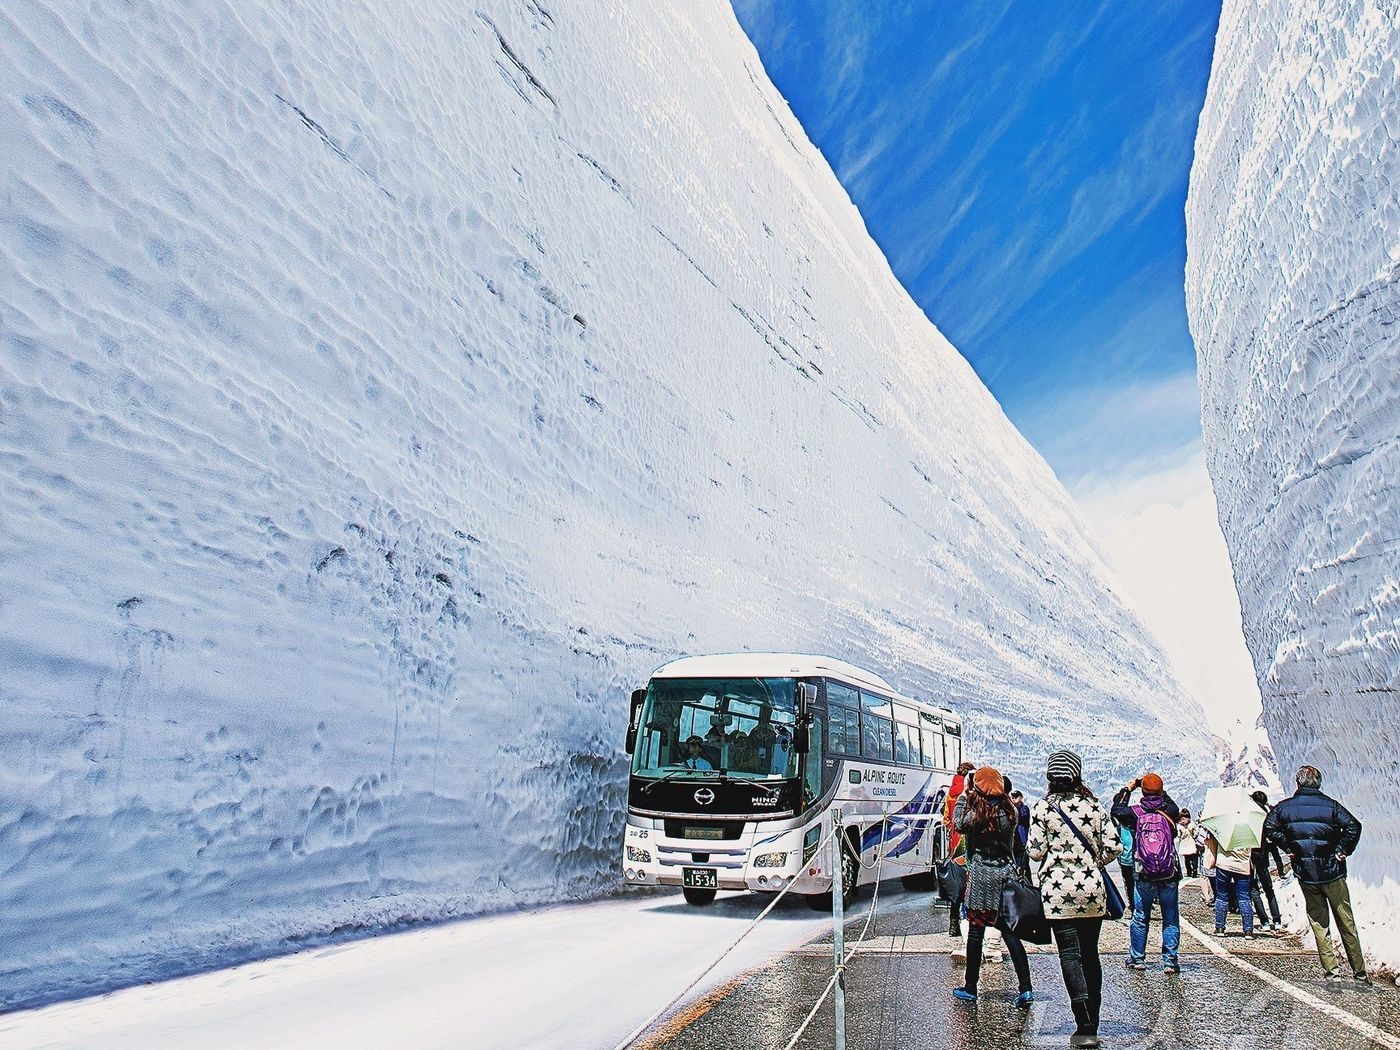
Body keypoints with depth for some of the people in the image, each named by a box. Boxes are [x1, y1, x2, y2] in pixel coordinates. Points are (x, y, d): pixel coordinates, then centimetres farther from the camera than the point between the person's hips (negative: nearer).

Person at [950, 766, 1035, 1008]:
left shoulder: (976, 812, -14)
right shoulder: (1009, 809, 0)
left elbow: (958, 825, 3)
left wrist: (963, 796, 5)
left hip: (981, 875, -4)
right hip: (1007, 873, 4)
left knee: (976, 931, 5)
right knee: (1010, 931, 9)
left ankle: (970, 988, 14)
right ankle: (1025, 988, 3)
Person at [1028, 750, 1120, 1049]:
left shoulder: (1043, 807, -7)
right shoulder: (1095, 806, 3)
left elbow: (1036, 852, -8)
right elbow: (1112, 847, 1)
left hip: (1058, 889, -4)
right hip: (1092, 888, 4)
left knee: (1070, 956, -2)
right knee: (1090, 954, 14)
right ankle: (1092, 1020, 23)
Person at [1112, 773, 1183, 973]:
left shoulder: (1135, 812, -5)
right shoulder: (1170, 811, -2)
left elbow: (1116, 809, 14)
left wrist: (1129, 788, 18)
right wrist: (1162, 793, 26)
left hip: (1143, 875, 0)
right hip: (1169, 874, 0)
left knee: (1140, 917, 10)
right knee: (1171, 918, 8)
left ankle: (1137, 958, 15)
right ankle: (1170, 961, 8)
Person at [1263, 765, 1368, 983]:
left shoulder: (1284, 807, -1)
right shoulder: (1330, 805, -7)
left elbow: (1269, 828, -2)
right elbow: (1353, 826, -19)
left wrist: (1288, 847, 5)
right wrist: (1343, 850, -7)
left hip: (1305, 873, 1)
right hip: (1332, 871, -1)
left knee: (1318, 923, 11)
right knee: (1346, 922, 10)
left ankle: (1331, 971, 8)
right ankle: (1359, 971, 17)